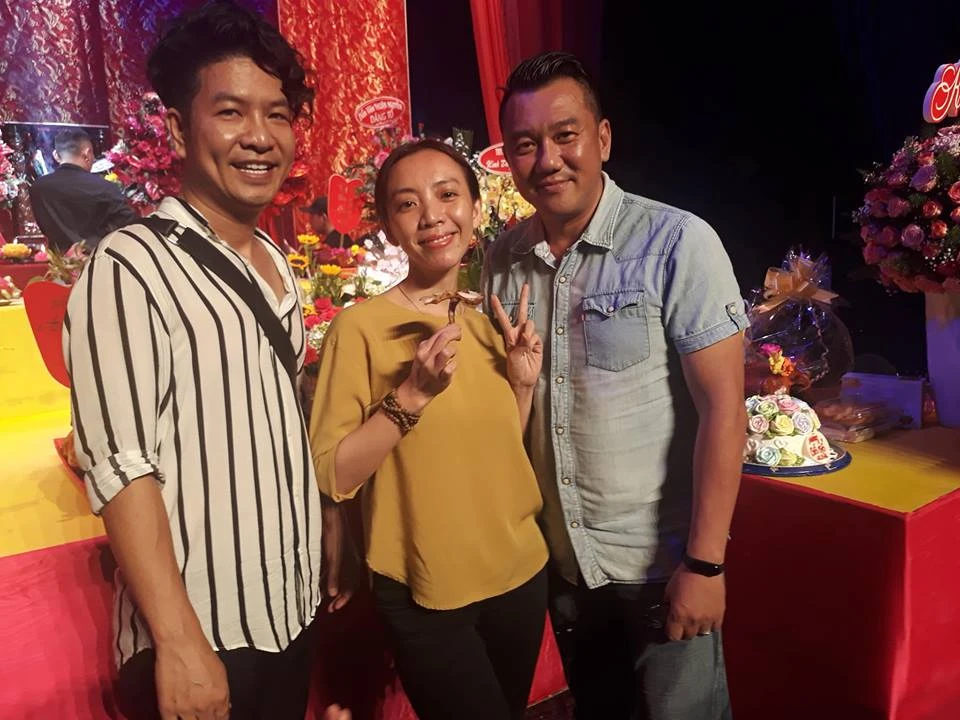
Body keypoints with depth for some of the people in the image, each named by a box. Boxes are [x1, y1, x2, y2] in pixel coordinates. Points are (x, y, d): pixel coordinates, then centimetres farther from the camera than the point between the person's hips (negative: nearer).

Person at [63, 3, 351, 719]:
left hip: (294, 609, 7)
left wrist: (337, 551, 13)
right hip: (202, 635, -7)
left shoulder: (278, 266, 6)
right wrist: (180, 643, -19)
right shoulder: (131, 267, -16)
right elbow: (121, 465, -19)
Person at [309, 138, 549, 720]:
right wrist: (411, 394, -27)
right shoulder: (360, 326, -15)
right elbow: (331, 476, -17)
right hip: (427, 596, -6)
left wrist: (524, 383, -4)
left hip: (521, 574, 6)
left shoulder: (487, 324, 3)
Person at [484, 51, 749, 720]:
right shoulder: (504, 259, -1)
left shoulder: (677, 243, -16)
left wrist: (704, 563, -17)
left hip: (662, 563, -4)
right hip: (562, 558, 5)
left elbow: (722, 407, -16)